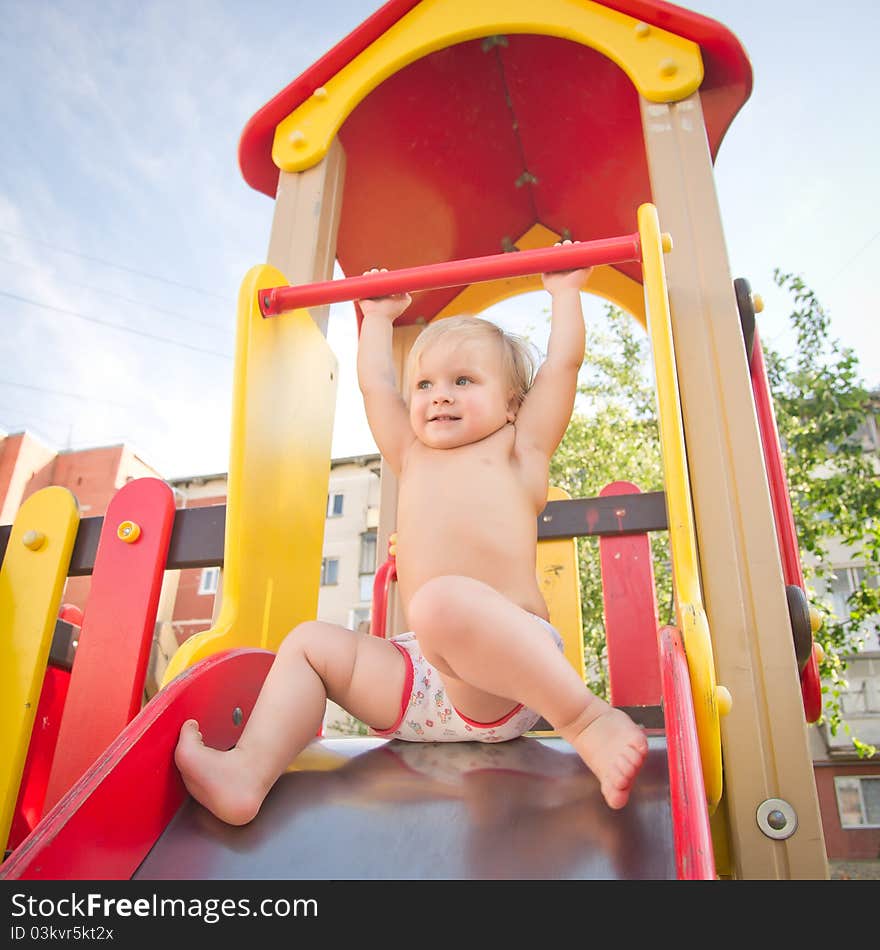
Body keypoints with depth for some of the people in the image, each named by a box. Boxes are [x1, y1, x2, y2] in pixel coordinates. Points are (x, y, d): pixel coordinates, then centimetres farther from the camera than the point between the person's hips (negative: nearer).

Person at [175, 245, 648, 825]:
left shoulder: (516, 450, 13)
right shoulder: (411, 457, 24)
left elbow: (563, 363, 15)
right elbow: (376, 384, 33)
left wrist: (565, 291, 30)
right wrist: (378, 318, 46)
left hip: (512, 659, -6)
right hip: (423, 679, 6)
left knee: (442, 602, -36)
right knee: (309, 643, 2)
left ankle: (587, 719, -29)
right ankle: (248, 772, -12)